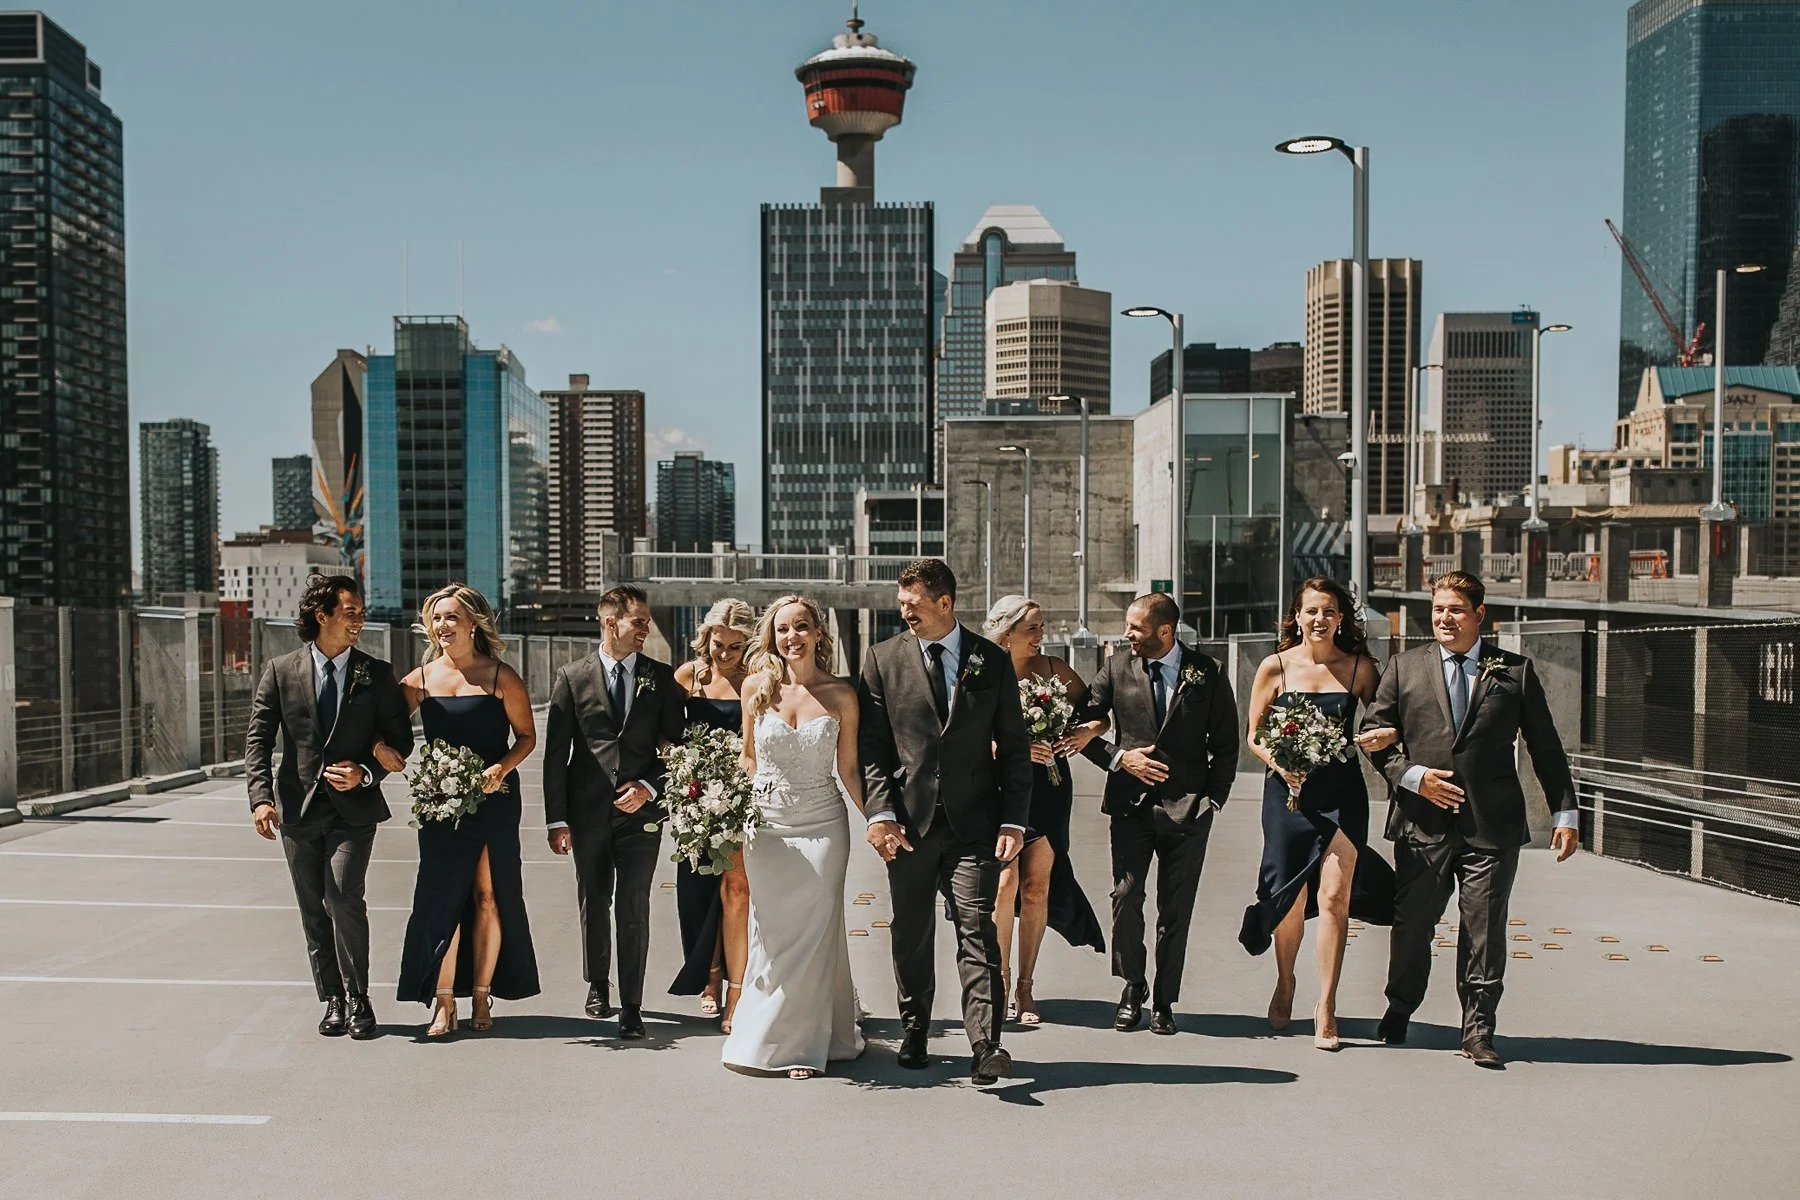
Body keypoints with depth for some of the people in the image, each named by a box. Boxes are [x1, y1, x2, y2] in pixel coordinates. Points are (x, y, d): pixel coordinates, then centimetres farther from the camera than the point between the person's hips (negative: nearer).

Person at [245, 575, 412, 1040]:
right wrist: (261, 797, -12)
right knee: (314, 911, 8)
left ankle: (357, 998, -1)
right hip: (298, 807, 2)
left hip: (353, 808, -2)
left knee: (343, 897, -15)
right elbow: (258, 738, 0)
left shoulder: (377, 675, 3)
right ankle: (334, 1000, 21)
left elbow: (400, 739, 6)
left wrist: (367, 772, -11)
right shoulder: (280, 672, 4)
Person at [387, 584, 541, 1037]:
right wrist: (380, 747, -7)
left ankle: (481, 997, 15)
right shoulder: (420, 680, 6)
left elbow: (527, 735, 3)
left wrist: (502, 767, -14)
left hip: (494, 800, -2)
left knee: (488, 895, 3)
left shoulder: (501, 677, -1)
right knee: (442, 896, -2)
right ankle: (443, 1003, 4)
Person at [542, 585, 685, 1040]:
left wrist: (650, 787, -9)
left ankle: (632, 1005, 7)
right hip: (588, 812, 1)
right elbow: (555, 753, 0)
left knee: (634, 909, -2)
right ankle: (597, 984, 36)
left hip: (640, 809, -1)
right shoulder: (573, 677, 0)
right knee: (593, 903, 14)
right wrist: (556, 819, -4)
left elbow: (677, 745, 6)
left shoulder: (662, 678, 3)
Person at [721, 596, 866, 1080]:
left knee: (813, 931, 3)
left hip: (822, 825, -1)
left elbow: (848, 769, 1)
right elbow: (747, 757, 11)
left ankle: (804, 1042, 18)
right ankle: (768, 1038, 27)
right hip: (767, 824, 1)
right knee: (770, 931, 8)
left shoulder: (840, 694, -3)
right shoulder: (757, 687, 0)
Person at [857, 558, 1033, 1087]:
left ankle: (985, 1047, -6)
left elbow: (1014, 747, 5)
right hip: (908, 822, 1)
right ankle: (914, 1036, 27)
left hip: (973, 824, -1)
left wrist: (1013, 821, -4)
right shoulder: (882, 659, 4)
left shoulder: (992, 661, 4)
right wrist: (880, 814, -10)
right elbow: (872, 746, 1)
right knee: (910, 936, 11)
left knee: (977, 929, -7)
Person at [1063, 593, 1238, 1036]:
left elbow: (1226, 745, 7)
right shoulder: (1116, 669, 5)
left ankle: (1164, 1001, 17)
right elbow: (1082, 729, 9)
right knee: (1125, 895, -9)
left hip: (1187, 808, -1)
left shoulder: (1207, 674, 3)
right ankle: (1132, 987, 12)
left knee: (1175, 909, 4)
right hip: (1131, 801, 1)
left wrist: (1213, 800, -1)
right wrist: (1119, 758, -6)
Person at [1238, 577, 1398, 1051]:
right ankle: (1285, 985, 36)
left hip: (1342, 793, 0)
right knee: (1290, 899, 9)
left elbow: (1386, 722, 9)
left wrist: (1386, 736, -14)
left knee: (1334, 896, -9)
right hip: (1288, 791, 0)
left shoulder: (1360, 668, 2)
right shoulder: (1275, 667, 0)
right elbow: (1254, 735, 3)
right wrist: (1279, 762, -15)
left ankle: (1326, 1007, 2)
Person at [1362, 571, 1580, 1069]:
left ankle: (1478, 1031, 14)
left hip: (1492, 826, -1)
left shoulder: (1516, 671, 6)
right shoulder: (1405, 667, 8)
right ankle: (1399, 1011, 32)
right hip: (1422, 822, 1)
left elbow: (1546, 748, 7)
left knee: (1484, 930, 1)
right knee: (1411, 925, 10)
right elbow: (1375, 733, 8)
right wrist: (1412, 776, -7)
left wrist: (1566, 813, 3)